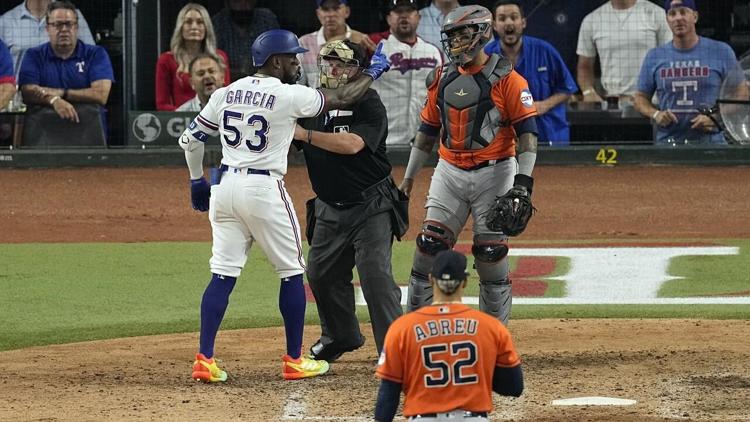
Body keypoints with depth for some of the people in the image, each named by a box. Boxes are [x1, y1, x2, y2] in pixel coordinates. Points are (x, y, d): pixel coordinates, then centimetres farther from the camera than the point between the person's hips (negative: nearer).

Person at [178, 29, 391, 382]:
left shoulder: (227, 93, 8)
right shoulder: (288, 96, -9)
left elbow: (190, 138, 12)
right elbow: (342, 98, 0)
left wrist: (197, 181, 23)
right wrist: (372, 73, 16)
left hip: (226, 187, 5)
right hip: (264, 190, -5)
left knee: (223, 274, 6)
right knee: (292, 272, 9)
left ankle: (204, 359, -3)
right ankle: (294, 360, 13)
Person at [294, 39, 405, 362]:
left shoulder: (369, 104, -13)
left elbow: (352, 144, -28)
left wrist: (305, 134, -26)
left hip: (370, 206, -7)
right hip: (329, 208, 7)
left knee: (375, 275, -14)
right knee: (321, 273, 13)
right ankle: (341, 336, 32)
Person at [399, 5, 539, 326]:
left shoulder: (506, 79, -8)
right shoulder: (443, 79, 9)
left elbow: (527, 132, -10)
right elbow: (427, 131, 18)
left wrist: (523, 181, -20)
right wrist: (408, 179, 19)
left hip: (494, 173, -5)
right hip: (449, 173, 5)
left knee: (491, 254, -2)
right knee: (428, 247, -3)